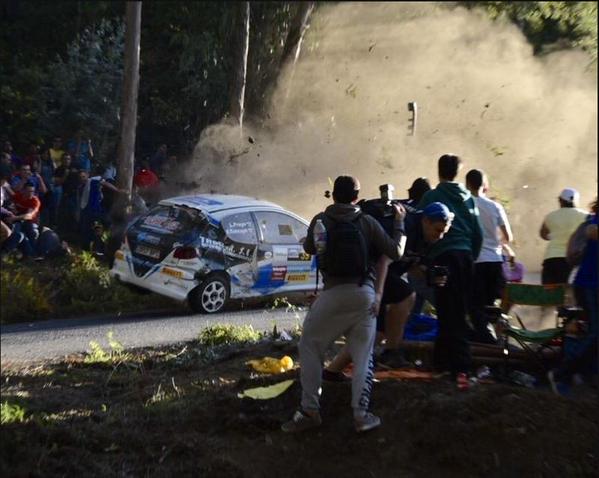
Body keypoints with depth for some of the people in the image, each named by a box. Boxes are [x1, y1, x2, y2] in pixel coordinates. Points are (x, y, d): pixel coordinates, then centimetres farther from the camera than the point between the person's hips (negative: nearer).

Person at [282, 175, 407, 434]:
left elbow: (309, 248, 19)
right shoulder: (368, 222, 1)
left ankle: (309, 411, 11)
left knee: (309, 348, 14)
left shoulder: (320, 220, 2)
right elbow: (396, 252, 6)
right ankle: (361, 415, 8)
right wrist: (399, 221, 18)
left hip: (333, 293, -1)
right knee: (363, 356, 12)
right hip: (365, 294, 1)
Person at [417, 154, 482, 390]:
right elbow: (478, 233, 10)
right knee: (460, 312, 13)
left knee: (449, 313, -5)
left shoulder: (431, 197, 0)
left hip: (443, 256, -4)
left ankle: (460, 367, -14)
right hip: (465, 256, 5)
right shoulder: (467, 197, 12)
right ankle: (443, 359, 24)